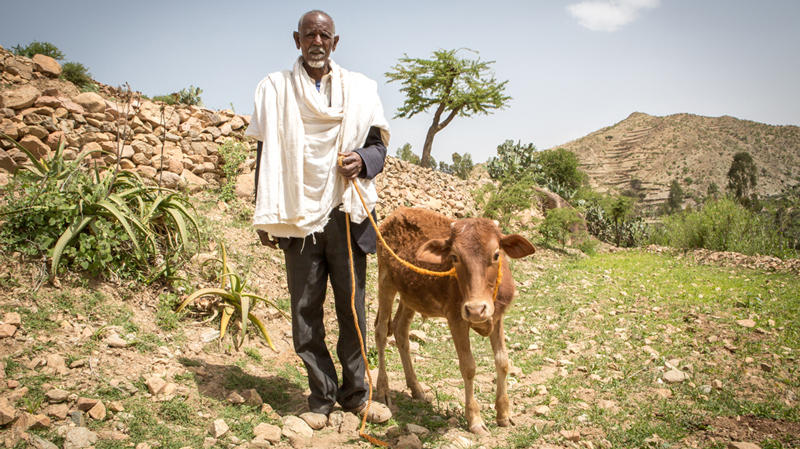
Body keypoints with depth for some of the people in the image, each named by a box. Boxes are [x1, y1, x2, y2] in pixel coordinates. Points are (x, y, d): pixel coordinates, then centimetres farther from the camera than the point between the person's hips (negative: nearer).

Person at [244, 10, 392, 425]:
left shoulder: (359, 88, 13)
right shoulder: (275, 89, 11)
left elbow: (378, 144, 13)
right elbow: (265, 156, 9)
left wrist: (363, 160, -12)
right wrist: (266, 217, 3)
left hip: (347, 215, 0)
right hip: (298, 217, 0)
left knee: (352, 307, 3)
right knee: (305, 310, 2)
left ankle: (355, 393, 17)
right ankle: (322, 396, 14)